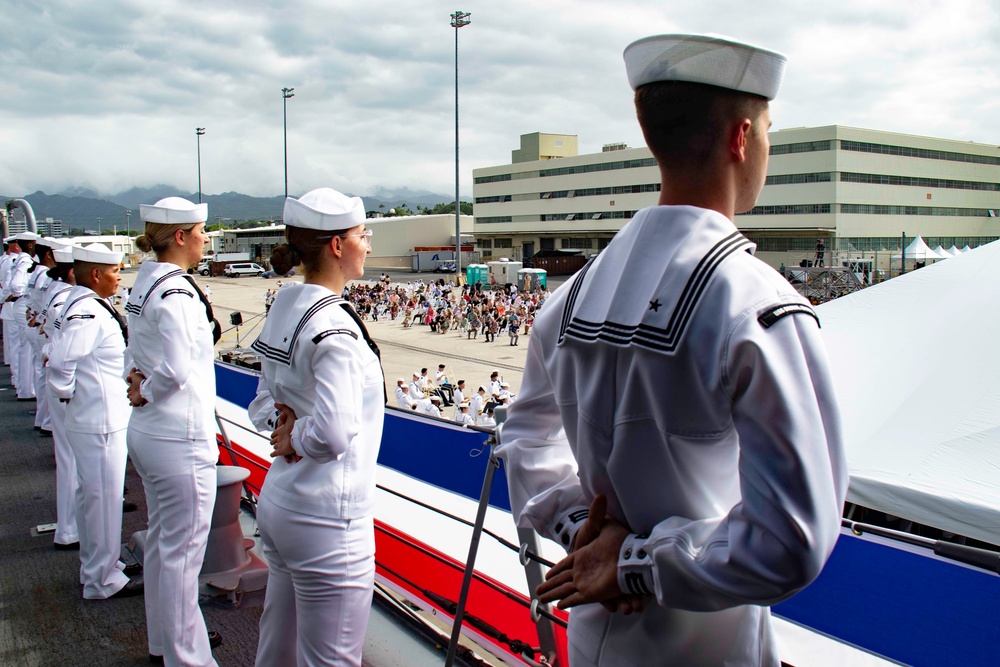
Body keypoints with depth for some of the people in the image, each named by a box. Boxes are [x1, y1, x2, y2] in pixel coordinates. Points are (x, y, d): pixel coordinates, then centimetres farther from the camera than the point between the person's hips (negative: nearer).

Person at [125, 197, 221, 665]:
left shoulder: (145, 283, 9)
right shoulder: (175, 291, -21)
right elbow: (177, 371, -29)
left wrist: (137, 378, -2)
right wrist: (146, 392, -11)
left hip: (147, 432, 10)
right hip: (180, 438, -10)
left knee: (161, 541, 22)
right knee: (182, 552, 2)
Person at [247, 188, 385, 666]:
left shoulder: (284, 307, 7)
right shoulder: (333, 326, -21)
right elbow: (334, 434, -32)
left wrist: (282, 423, -4)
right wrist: (297, 437, -12)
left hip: (278, 502, 9)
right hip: (327, 520, -9)